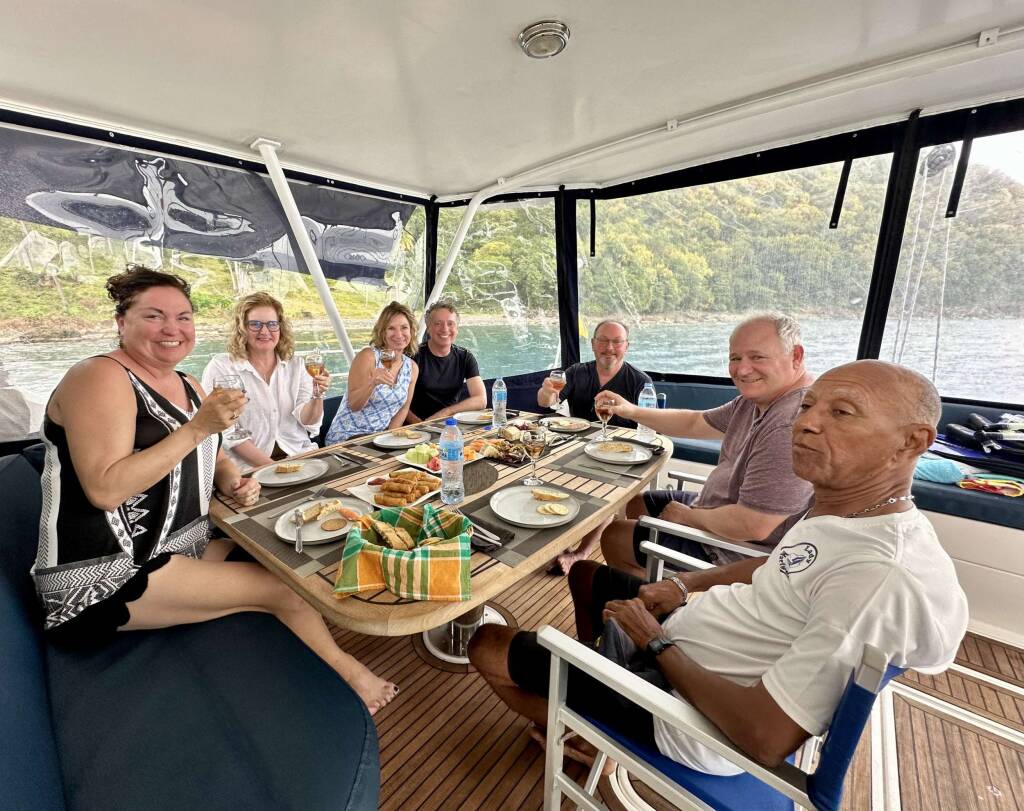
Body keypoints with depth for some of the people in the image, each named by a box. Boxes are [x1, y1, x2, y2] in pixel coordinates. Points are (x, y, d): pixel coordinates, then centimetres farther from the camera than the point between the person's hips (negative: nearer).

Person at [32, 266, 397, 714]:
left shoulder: (188, 385, 9)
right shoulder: (100, 377, -15)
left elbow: (212, 458, 19)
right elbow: (105, 489, -25)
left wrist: (234, 483, -3)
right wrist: (198, 427, -28)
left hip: (182, 551, 8)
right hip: (105, 578, -8)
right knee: (283, 585, -13)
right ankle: (344, 669, 10)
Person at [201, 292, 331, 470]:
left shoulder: (295, 364, 8)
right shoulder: (220, 367, -1)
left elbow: (307, 421, 0)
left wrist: (316, 396, -19)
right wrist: (271, 466, -15)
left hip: (299, 454, 3)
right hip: (250, 465, -3)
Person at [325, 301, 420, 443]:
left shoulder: (412, 367, 3)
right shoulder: (368, 356, -13)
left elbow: (404, 408, 8)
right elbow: (353, 405, -14)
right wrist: (372, 383, -31)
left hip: (379, 438, 6)